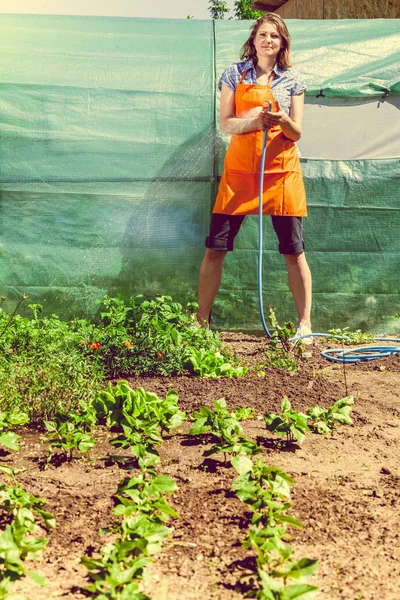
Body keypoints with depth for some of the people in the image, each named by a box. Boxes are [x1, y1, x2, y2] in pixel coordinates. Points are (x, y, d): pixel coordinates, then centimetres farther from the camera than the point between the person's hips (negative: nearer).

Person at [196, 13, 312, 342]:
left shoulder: (293, 80, 6)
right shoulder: (235, 74, 7)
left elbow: (297, 133, 4)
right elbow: (225, 123, 0)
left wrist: (282, 121, -18)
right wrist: (254, 121, -18)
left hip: (281, 172, 0)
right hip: (239, 170, 0)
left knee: (294, 251, 0)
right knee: (215, 249, -1)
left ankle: (305, 324, 11)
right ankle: (201, 321, 11)